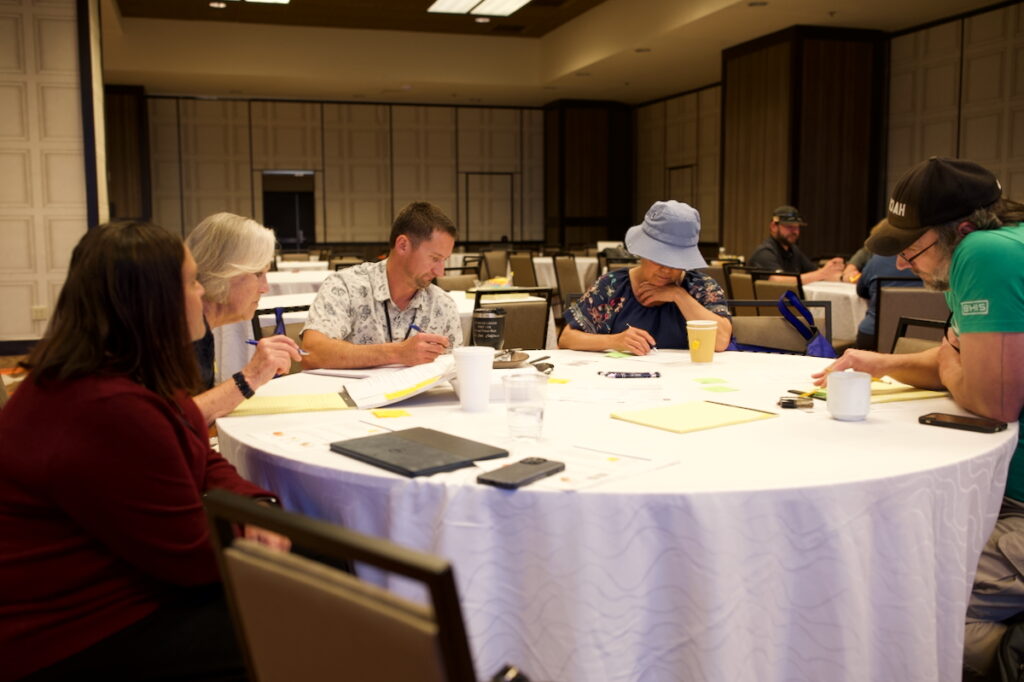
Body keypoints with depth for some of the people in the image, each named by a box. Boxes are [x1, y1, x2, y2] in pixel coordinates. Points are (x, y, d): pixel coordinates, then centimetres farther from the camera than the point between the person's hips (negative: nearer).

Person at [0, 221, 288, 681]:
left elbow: (203, 464, 8)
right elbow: (193, 557, -24)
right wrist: (256, 538, -6)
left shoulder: (132, 372, 3)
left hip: (126, 578, 10)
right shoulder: (110, 412, -30)